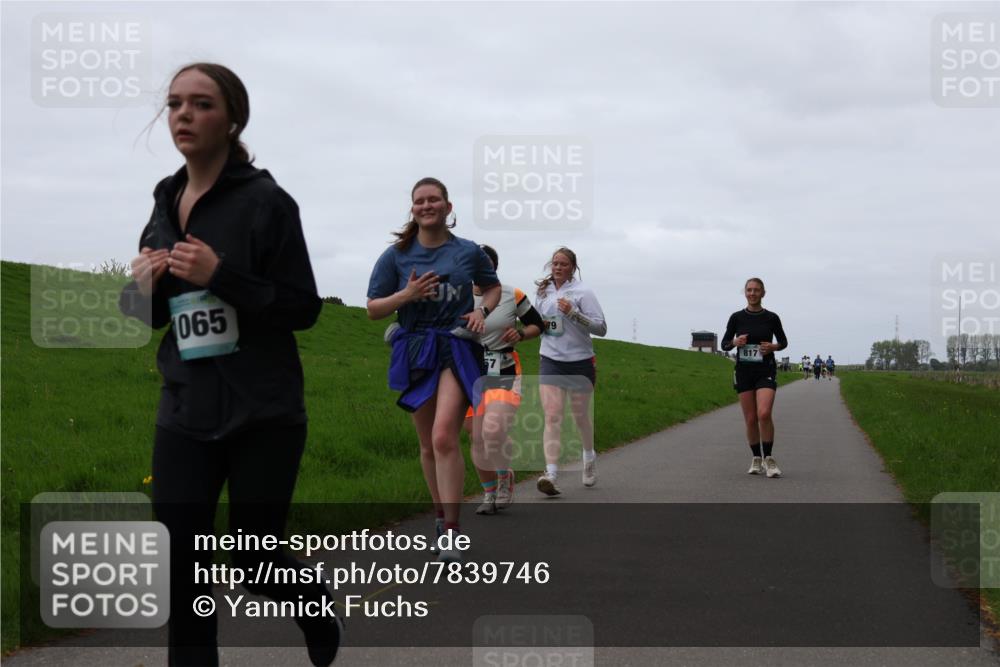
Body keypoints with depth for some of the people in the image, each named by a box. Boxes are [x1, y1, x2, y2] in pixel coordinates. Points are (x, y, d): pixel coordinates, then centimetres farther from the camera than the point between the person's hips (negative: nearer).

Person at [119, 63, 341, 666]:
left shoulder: (265, 202, -9)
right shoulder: (165, 206, 9)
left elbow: (304, 309, -10)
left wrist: (220, 276, -22)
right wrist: (143, 289, -5)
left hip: (263, 414, -5)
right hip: (185, 413, 5)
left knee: (255, 561, 5)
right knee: (181, 571, 0)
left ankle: (320, 609, 38)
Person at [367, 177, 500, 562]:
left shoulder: (469, 252, 3)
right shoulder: (396, 255, 2)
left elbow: (493, 287, 21)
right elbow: (373, 309, 3)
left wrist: (482, 310, 0)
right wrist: (407, 294, -15)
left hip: (457, 349, -2)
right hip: (415, 351, 3)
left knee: (444, 438, -18)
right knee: (428, 445, 11)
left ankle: (450, 533, -17)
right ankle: (441, 516, 29)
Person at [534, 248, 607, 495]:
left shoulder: (581, 292, -7)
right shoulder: (542, 291, 8)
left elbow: (601, 327, -12)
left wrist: (573, 313, -23)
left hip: (580, 361, -2)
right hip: (550, 362, 3)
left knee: (580, 415, 13)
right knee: (552, 416, -12)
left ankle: (589, 457, 42)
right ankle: (551, 474, -20)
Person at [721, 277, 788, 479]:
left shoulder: (771, 318, 0)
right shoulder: (737, 317, 2)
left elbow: (783, 342, 12)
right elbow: (725, 344, 7)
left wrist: (773, 347, -9)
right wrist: (735, 342, -14)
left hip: (766, 371, -2)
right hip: (744, 371, 2)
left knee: (764, 414, -20)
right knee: (750, 419, 2)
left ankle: (769, 458, -8)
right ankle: (757, 459, 19)